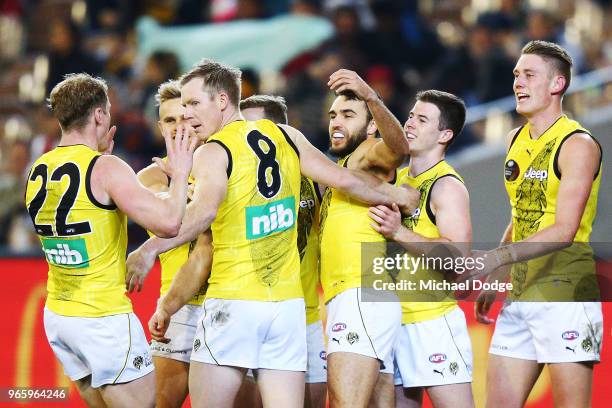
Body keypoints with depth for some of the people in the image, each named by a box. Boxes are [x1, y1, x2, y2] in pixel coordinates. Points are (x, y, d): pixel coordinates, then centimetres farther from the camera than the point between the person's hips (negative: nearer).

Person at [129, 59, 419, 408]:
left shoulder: (213, 152, -7)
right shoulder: (286, 136, 9)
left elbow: (204, 212, -26)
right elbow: (345, 180, 13)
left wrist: (150, 250, -35)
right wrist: (397, 195, 29)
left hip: (233, 303, -5)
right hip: (289, 304, 5)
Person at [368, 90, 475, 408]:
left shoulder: (447, 187, -9)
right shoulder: (396, 178, 14)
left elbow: (459, 257, -19)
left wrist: (400, 233, -26)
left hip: (432, 319, -8)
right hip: (393, 318, 8)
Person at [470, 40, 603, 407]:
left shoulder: (577, 144, -10)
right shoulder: (516, 141, 14)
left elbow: (564, 231, -20)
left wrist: (497, 258, -29)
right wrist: (492, 279, 21)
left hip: (566, 292, -8)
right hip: (521, 293, 8)